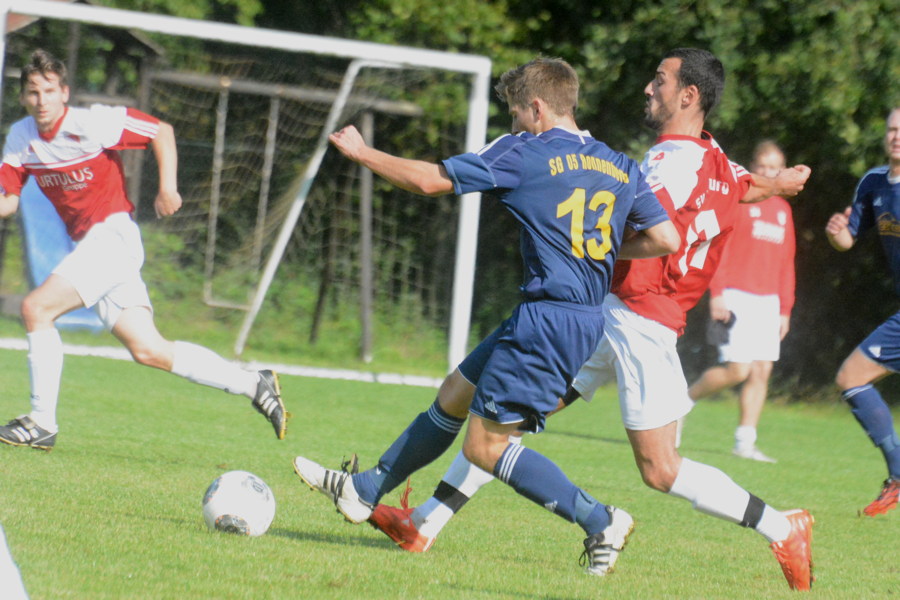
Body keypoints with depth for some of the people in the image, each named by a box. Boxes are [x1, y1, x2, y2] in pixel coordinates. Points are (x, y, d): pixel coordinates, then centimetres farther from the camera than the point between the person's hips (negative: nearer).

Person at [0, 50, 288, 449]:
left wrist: (167, 187, -14)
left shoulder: (91, 123, -12)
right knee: (149, 351, 3)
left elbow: (161, 131, -5)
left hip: (113, 234, -7)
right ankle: (255, 385, 11)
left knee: (36, 308, -20)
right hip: (87, 245, 7)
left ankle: (42, 422, -12)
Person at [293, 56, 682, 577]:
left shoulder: (524, 153, -8)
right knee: (455, 393, 20)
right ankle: (365, 491, 32)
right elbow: (666, 239, 5)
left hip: (548, 315, -9)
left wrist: (361, 152, 12)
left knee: (485, 444, -3)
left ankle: (600, 521, -8)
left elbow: (428, 180, -3)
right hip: (589, 316, 9)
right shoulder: (622, 168, 9)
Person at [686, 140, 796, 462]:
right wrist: (716, 294, -13)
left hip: (768, 301, 6)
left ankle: (745, 442, 4)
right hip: (737, 297, -6)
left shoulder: (783, 210, 15)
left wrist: (785, 309, 16)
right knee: (738, 369, -13)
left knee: (762, 370, 0)